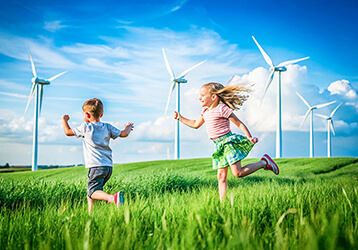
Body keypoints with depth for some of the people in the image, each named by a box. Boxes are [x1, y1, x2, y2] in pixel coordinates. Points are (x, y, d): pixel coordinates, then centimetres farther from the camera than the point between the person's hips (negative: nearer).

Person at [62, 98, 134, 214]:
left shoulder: (85, 127, -3)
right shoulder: (107, 127, 9)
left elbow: (68, 132, 7)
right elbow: (123, 134, 10)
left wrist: (64, 120, 26)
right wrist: (128, 127, 33)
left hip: (96, 166, -7)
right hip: (109, 166, 7)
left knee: (92, 191, -13)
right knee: (91, 189, 18)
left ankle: (112, 198, -38)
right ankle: (90, 213, 12)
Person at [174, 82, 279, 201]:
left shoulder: (222, 109, -11)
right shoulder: (205, 111, 14)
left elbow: (239, 123, -9)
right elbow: (196, 124, 31)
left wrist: (249, 137, -17)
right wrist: (180, 118, 27)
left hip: (229, 142, -8)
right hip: (219, 146, 8)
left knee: (238, 173, -14)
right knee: (221, 176, 4)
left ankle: (264, 162, 3)